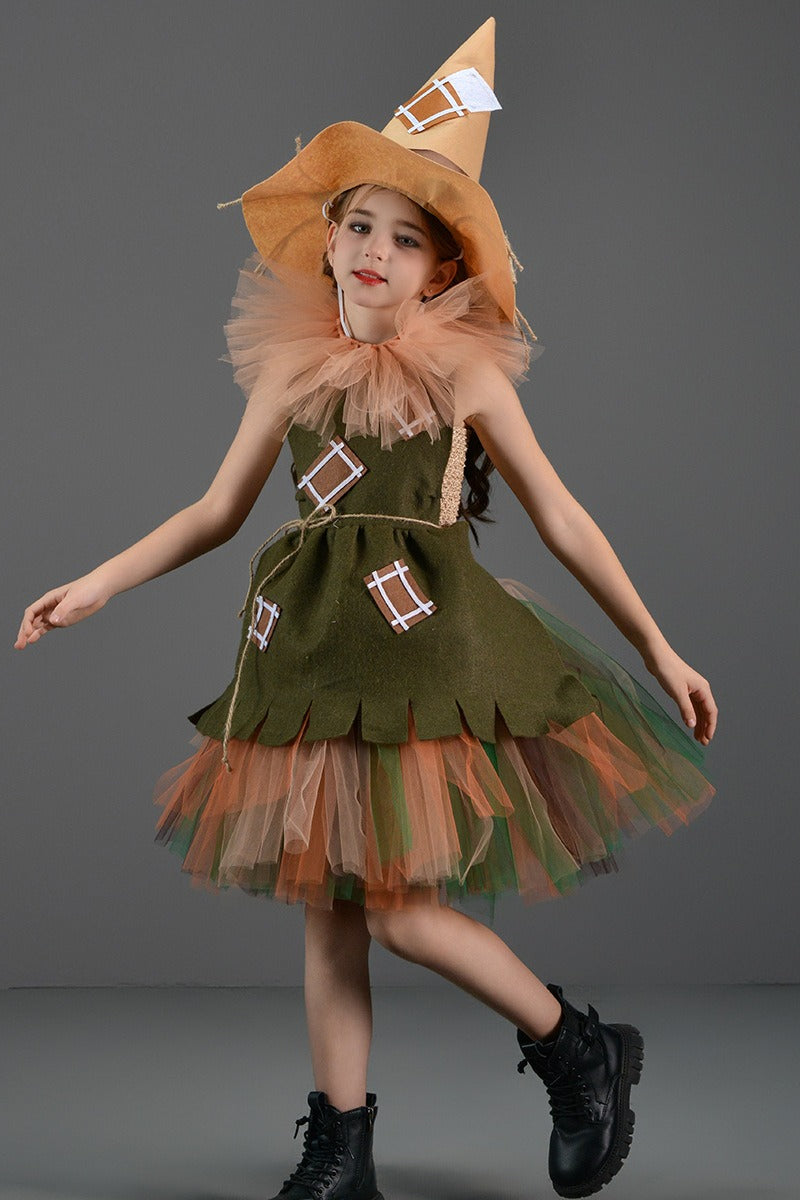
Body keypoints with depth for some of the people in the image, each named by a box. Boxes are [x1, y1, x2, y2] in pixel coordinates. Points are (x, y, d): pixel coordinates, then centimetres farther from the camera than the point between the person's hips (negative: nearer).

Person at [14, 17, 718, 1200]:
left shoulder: (465, 373, -2)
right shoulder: (294, 370, 7)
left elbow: (563, 521, 2)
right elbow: (217, 511, 16)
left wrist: (659, 649, 3)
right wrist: (94, 585, 11)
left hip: (429, 650, -4)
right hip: (315, 656, 5)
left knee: (402, 906, -9)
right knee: (326, 906, 8)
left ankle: (582, 1052, 13)